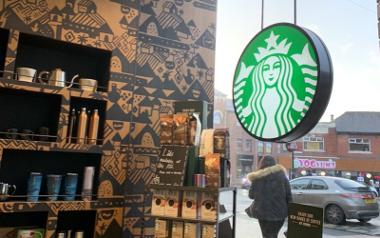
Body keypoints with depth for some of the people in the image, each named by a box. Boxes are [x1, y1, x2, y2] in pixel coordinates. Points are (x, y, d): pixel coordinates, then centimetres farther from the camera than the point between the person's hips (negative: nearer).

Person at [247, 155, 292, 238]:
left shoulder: (256, 178, -3)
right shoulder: (281, 176, -1)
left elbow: (251, 195, 2)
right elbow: (288, 195, -3)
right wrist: (289, 209, 6)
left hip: (263, 212, -1)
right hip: (279, 212, 1)